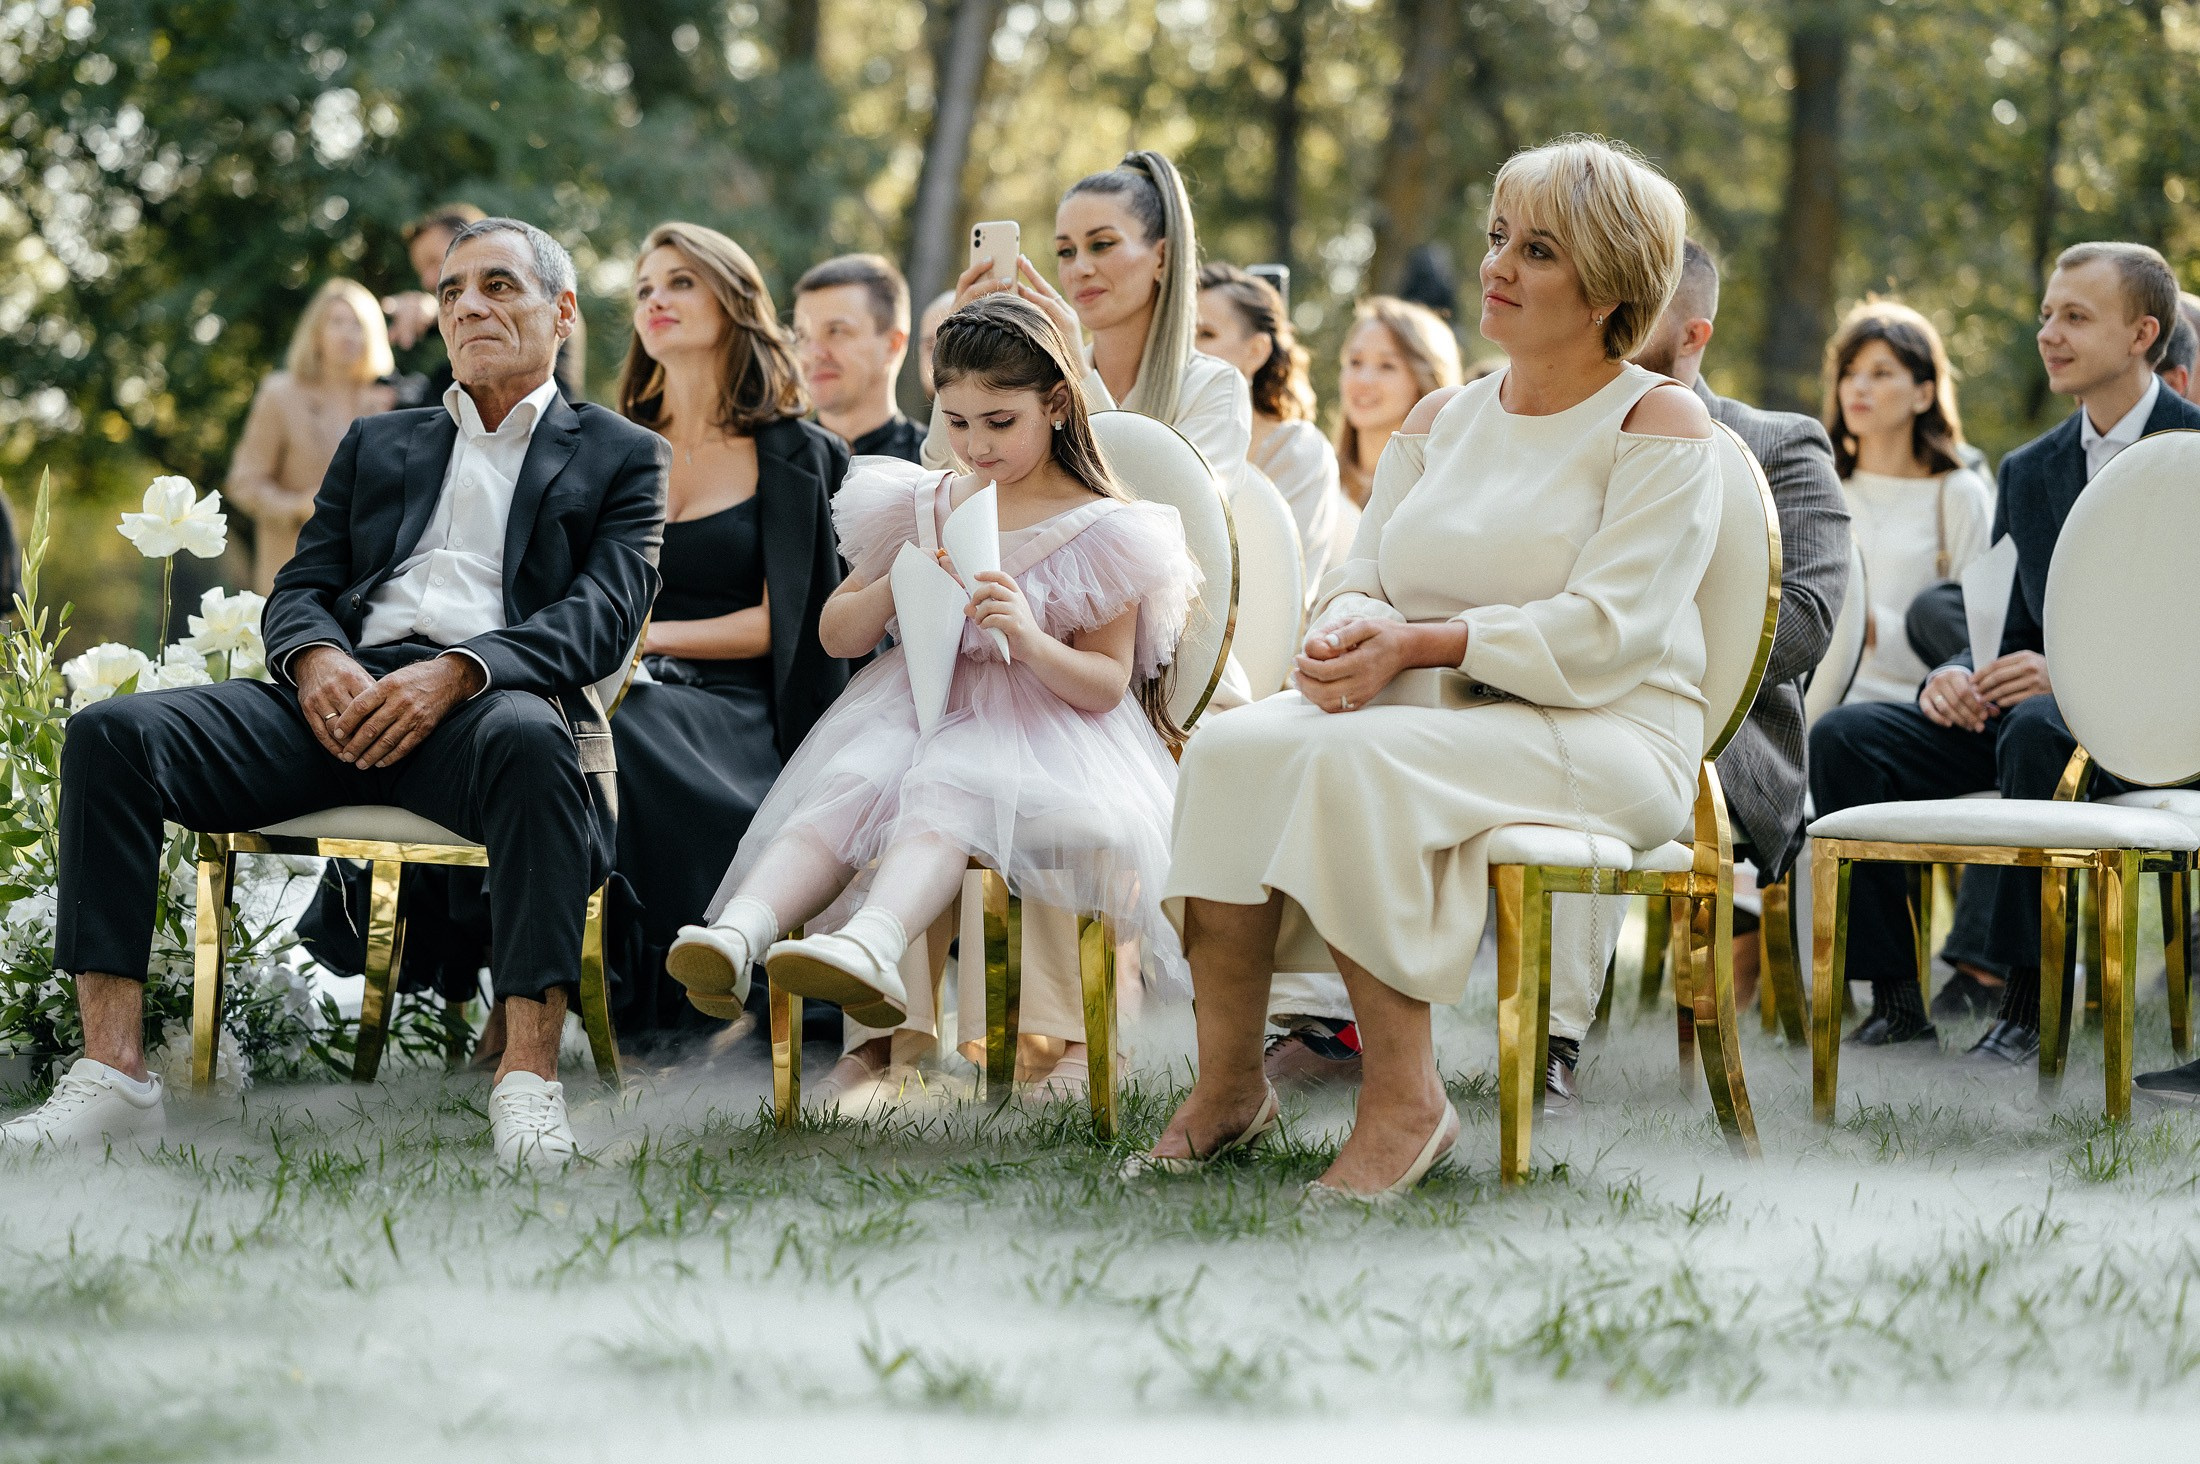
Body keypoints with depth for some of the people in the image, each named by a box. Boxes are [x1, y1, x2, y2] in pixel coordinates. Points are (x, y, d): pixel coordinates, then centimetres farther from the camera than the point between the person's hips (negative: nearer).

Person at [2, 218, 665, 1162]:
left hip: (481, 702, -4)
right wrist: (315, 657, -6)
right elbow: (300, 587, 21)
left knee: (530, 738, -42)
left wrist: (457, 671, -17)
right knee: (111, 732, -22)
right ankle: (112, 1072, -28)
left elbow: (605, 615, 2)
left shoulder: (620, 456, 18)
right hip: (341, 697, 4)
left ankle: (529, 1076, -42)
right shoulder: (375, 444, 31)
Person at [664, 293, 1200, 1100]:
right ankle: (740, 930, -52)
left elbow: (1106, 681, -3)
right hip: (925, 706, 5)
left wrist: (1031, 642, -24)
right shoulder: (925, 508, 15)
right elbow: (837, 634, 17)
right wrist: (895, 589, -5)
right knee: (848, 785, -28)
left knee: (947, 789, -36)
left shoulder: (1099, 530, 1)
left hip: (1047, 724, -5)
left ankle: (870, 943, -64)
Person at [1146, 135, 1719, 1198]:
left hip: (1606, 736, -6)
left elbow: (1599, 636, -13)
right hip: (1434, 718, 6)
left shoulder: (1658, 424, -2)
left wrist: (1415, 645, -20)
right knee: (1232, 747, -22)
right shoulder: (1440, 420, 19)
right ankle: (1228, 1081, -17)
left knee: (1359, 761, -34)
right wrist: (1351, 632, -13)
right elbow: (1361, 579, 13)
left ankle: (1405, 1100, -26)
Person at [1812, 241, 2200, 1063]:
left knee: (2037, 730, -40)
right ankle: (1894, 996, -13)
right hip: (2028, 704, 7)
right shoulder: (2028, 471, 17)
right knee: (1846, 737, -16)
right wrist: (1958, 677, -7)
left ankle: (2031, 999, -32)